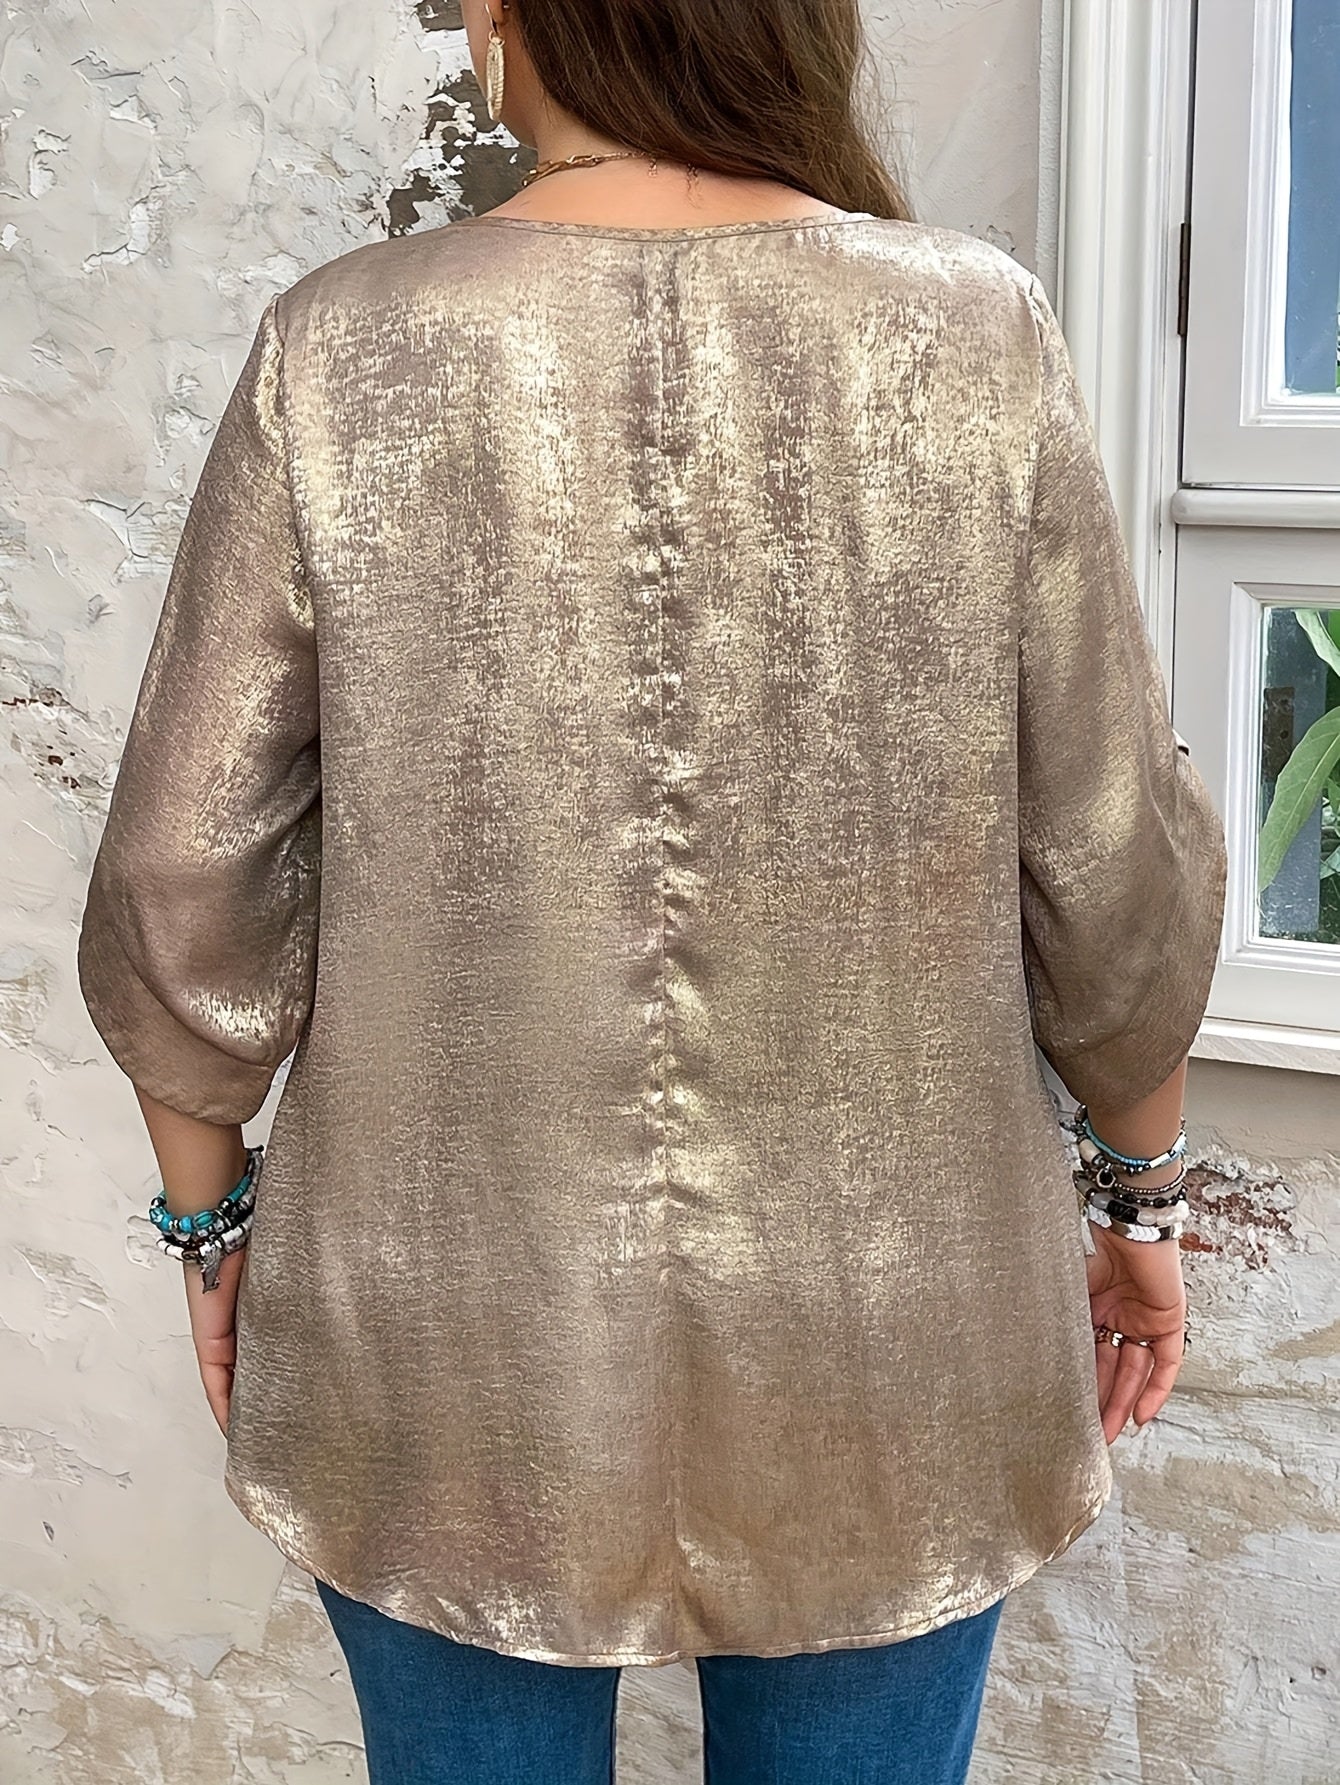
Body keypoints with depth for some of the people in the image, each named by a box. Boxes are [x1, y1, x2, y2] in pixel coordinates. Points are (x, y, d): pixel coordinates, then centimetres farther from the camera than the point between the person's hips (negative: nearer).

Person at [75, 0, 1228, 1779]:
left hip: (451, 1364, 0)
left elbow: (184, 899, -8)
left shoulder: (339, 359, -12)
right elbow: (1118, 880, -7)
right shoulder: (977, 339, -11)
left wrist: (212, 1213, 9)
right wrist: (1141, 1183, 10)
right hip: (882, 1364, 1)